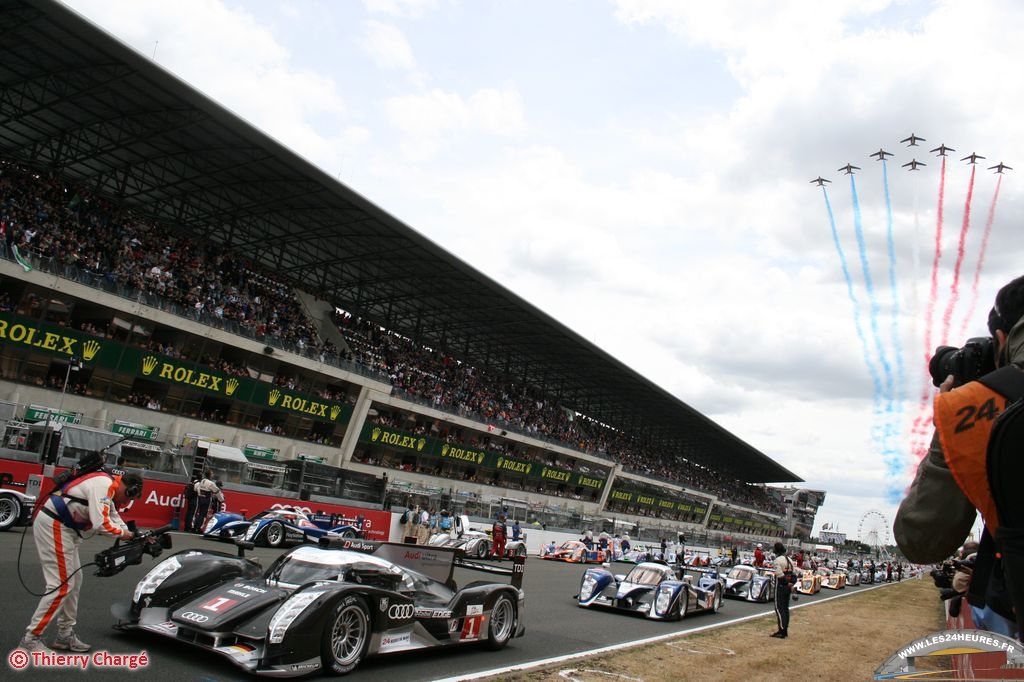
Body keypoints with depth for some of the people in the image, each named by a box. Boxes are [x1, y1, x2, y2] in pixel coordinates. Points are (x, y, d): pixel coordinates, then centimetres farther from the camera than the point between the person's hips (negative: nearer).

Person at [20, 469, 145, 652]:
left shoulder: (108, 486, 11)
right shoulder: (104, 485, -20)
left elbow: (114, 518, 18)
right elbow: (100, 523, -24)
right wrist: (121, 533, -6)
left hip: (64, 528, 11)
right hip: (53, 526, -11)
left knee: (74, 581, 15)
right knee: (62, 585, -9)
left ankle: (65, 635, 23)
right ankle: (30, 638, -1)